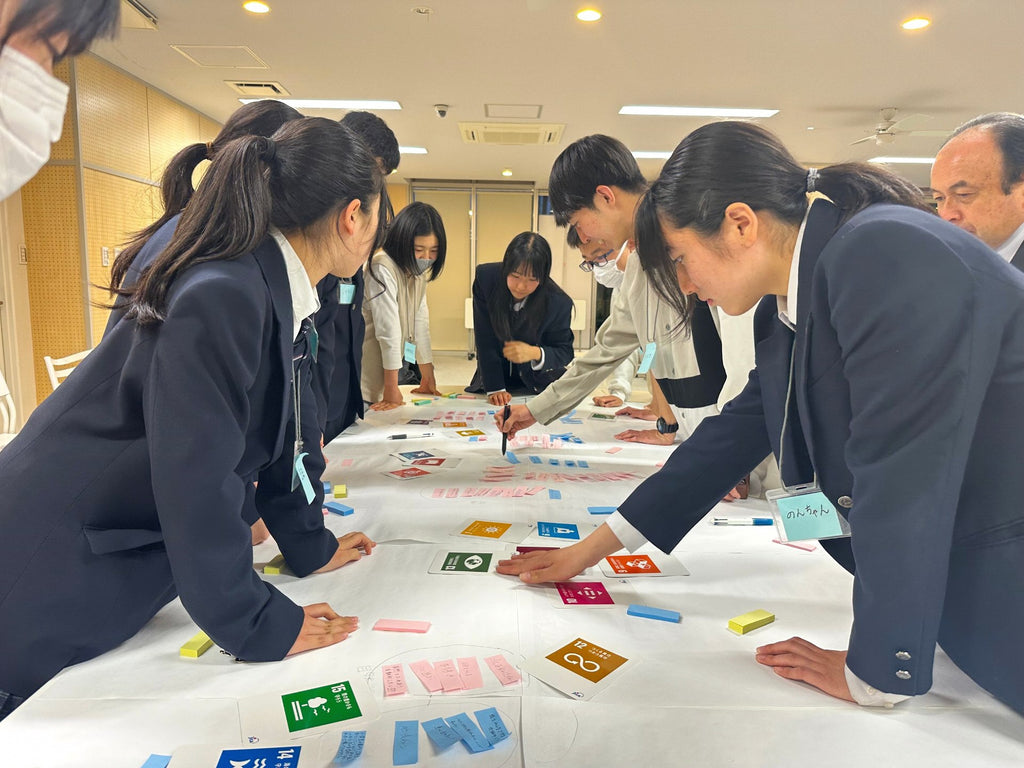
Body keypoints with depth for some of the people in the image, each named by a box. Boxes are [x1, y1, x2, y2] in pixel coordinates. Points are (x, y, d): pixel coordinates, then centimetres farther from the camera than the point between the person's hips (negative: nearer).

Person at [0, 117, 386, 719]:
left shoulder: (276, 295, 2)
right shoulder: (222, 298, -28)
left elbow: (276, 433, 12)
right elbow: (197, 478, -27)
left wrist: (312, 548, 18)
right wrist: (258, 626, -17)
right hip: (53, 580, -9)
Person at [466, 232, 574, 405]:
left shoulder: (559, 303, -23)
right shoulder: (485, 278, -21)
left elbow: (565, 352, -13)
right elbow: (485, 339, -18)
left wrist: (535, 353, -36)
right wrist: (494, 388, -24)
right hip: (490, 379, 0)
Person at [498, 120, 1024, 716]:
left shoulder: (887, 258, -25)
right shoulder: (788, 308, 3)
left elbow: (902, 476, -27)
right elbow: (737, 433, 8)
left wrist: (876, 673, -16)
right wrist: (590, 551, 12)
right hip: (939, 581, 7)